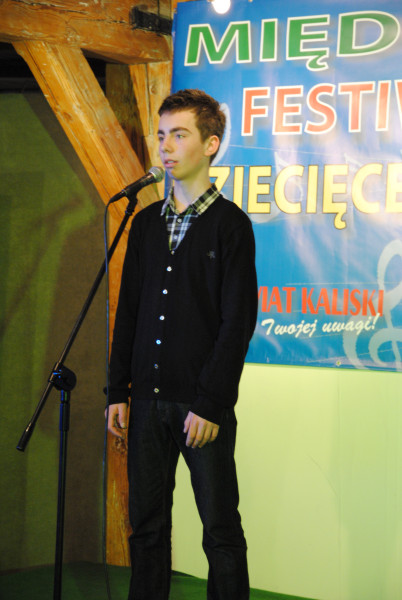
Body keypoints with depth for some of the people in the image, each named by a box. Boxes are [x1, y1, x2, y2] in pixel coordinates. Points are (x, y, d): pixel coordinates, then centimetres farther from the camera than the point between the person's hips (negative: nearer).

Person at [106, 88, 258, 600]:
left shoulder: (230, 224, -4)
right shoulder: (146, 222, 13)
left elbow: (239, 321, -9)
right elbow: (128, 311, 14)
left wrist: (210, 403, -14)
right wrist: (119, 392, 8)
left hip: (203, 404, -5)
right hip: (148, 400, 5)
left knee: (220, 530, 1)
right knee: (146, 525, 10)